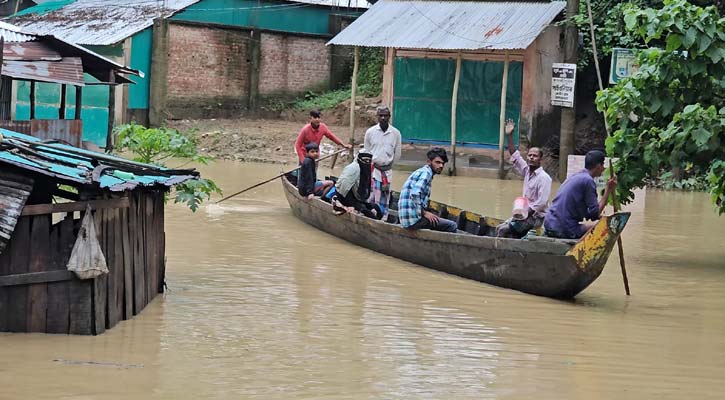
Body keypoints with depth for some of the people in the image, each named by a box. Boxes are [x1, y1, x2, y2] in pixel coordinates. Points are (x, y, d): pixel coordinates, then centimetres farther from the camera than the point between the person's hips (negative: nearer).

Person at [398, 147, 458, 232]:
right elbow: (415, 194, -26)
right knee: (452, 226, -7)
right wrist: (424, 213, -16)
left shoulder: (420, 172, 19)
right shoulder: (426, 173, -11)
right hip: (414, 219, -10)